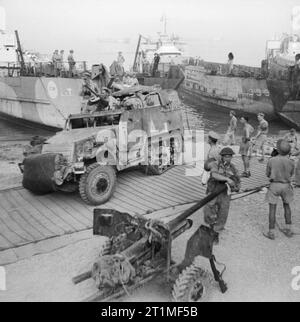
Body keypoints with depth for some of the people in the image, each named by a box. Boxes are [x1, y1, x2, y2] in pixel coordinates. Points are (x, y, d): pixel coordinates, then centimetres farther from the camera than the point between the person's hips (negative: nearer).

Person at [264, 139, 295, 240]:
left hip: (274, 185, -3)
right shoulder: (291, 163, -10)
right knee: (286, 206, 21)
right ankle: (288, 230, 26)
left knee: (272, 208, 5)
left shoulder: (271, 161, -16)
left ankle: (271, 233, 9)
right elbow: (290, 175, 7)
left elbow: (267, 174, -2)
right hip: (286, 185, 3)